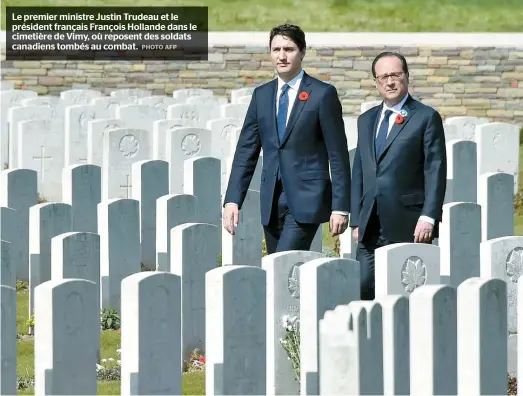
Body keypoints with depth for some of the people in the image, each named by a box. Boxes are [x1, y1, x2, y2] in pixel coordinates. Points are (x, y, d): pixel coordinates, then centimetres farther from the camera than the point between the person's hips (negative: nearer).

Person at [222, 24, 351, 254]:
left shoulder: (323, 94, -3)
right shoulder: (261, 95, 12)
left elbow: (338, 155, -4)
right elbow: (246, 151, 12)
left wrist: (340, 207, -8)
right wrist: (232, 200, 2)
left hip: (306, 200, -5)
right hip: (271, 201, 5)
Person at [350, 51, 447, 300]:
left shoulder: (426, 118, 0)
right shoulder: (366, 121, 18)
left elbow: (436, 172, -5)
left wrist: (428, 218, -13)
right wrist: (356, 221, 12)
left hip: (408, 227, -5)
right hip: (371, 228, 5)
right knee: (364, 288, -1)